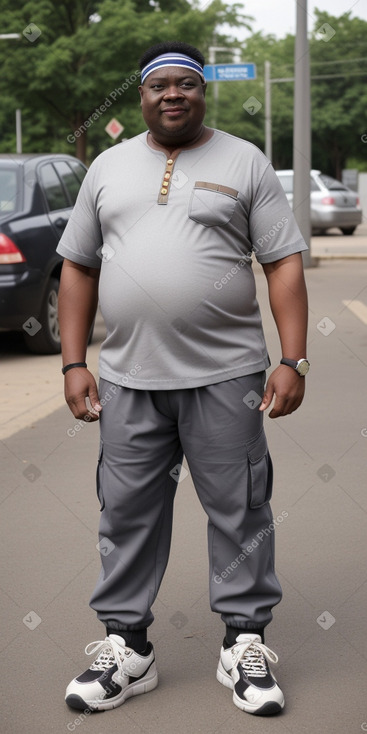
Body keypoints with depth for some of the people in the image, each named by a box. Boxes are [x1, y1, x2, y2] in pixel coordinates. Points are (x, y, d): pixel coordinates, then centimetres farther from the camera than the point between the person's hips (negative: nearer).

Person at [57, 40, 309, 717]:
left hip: (225, 375, -2)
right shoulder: (108, 167, 13)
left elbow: (284, 264, 0)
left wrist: (293, 362, -9)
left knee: (238, 511, 3)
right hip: (128, 381, 3)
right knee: (127, 513, 8)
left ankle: (244, 645, 15)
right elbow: (79, 267, 14)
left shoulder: (244, 162, 4)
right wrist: (74, 363, 5)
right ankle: (126, 646, 20)